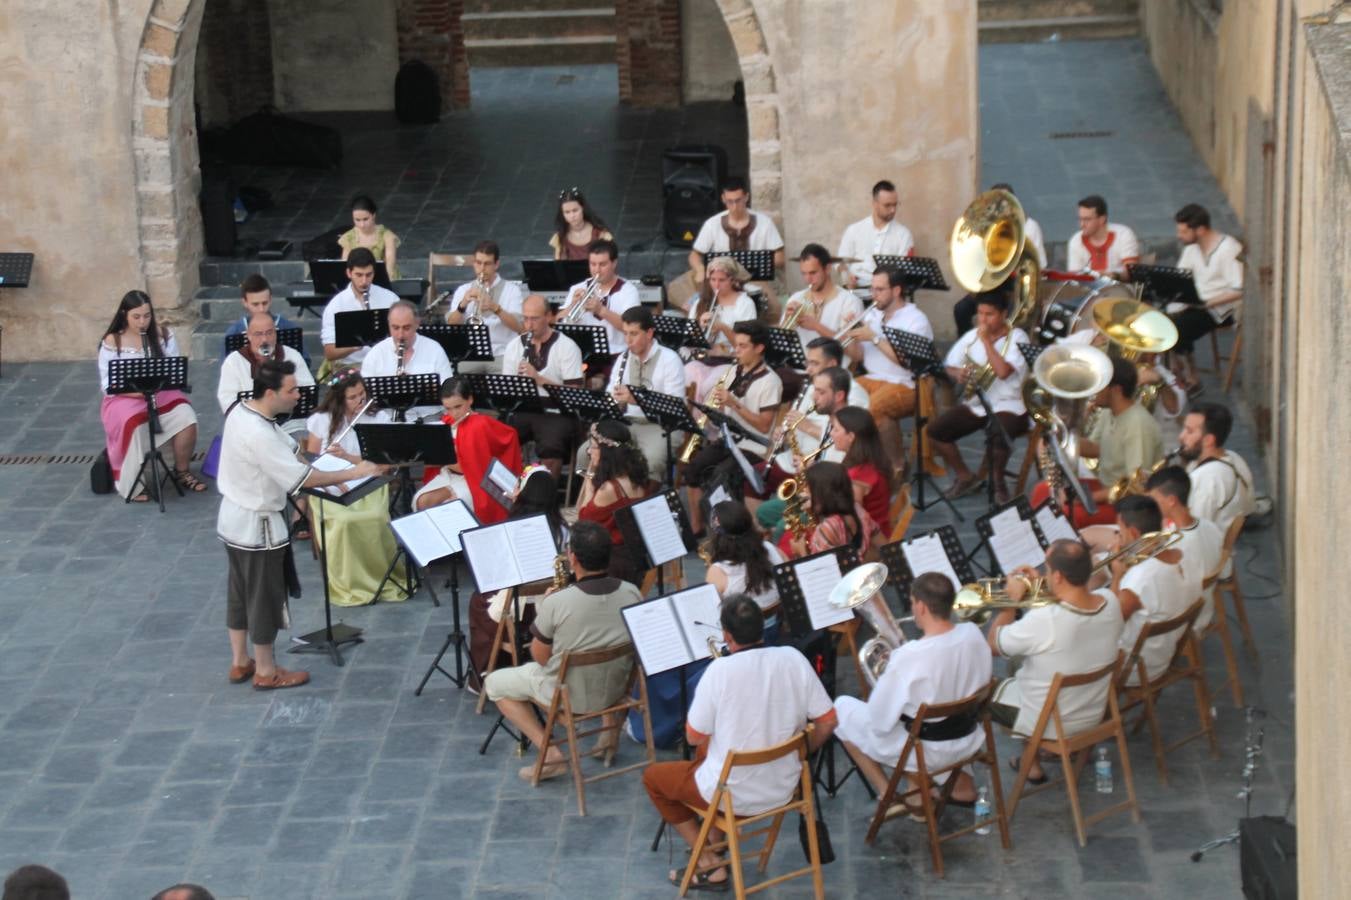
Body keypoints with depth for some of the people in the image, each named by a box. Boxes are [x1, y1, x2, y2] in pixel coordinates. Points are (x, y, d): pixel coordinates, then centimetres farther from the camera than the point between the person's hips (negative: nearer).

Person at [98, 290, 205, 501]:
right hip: (124, 399, -3)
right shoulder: (112, 342, -8)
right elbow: (108, 384, -10)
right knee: (133, 424, -36)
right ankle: (133, 485, -18)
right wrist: (136, 391, -26)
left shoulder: (162, 334, 2)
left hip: (161, 394, 3)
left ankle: (182, 472, -2)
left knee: (186, 417, -26)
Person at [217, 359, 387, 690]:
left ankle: (240, 663, 32)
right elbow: (302, 478, -28)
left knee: (240, 593, 20)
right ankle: (266, 672, 19)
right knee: (264, 598, 6)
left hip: (234, 519, 9)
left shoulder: (240, 412, -2)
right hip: (257, 526, -9)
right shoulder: (259, 435, -31)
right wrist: (353, 473, -21)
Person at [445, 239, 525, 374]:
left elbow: (519, 327, -6)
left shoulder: (511, 289, 7)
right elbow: (451, 326, 3)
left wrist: (495, 308, -20)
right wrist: (462, 305, -15)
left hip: (502, 354, -2)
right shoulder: (462, 290, 15)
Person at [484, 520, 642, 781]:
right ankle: (612, 733, 27)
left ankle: (551, 752, 5)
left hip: (569, 695, -5)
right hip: (616, 690, 5)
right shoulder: (632, 594, -14)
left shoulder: (556, 603, -27)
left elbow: (540, 658, -13)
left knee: (494, 683, 16)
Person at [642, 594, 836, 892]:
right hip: (784, 787, 6)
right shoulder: (793, 659, -11)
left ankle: (709, 862, 17)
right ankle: (716, 843, 34)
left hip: (734, 795, -5)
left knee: (653, 776, 23)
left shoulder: (720, 670, -24)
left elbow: (693, 737, -13)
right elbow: (827, 721, -4)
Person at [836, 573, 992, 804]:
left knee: (843, 707, 12)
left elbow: (879, 723, -22)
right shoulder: (973, 634, -12)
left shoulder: (909, 656, -30)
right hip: (969, 741, 6)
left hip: (928, 751, -6)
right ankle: (957, 780, 27)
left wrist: (884, 680, -2)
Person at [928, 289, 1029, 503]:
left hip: (1007, 406, -6)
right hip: (975, 403, 6)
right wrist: (958, 375, -12)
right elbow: (950, 366, 12)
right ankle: (964, 477, 9)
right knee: (935, 430, -14)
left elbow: (1003, 371, -24)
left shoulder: (1017, 337, -9)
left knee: (997, 437, -36)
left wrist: (986, 340, -19)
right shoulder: (971, 337, 7)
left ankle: (997, 482, -3)